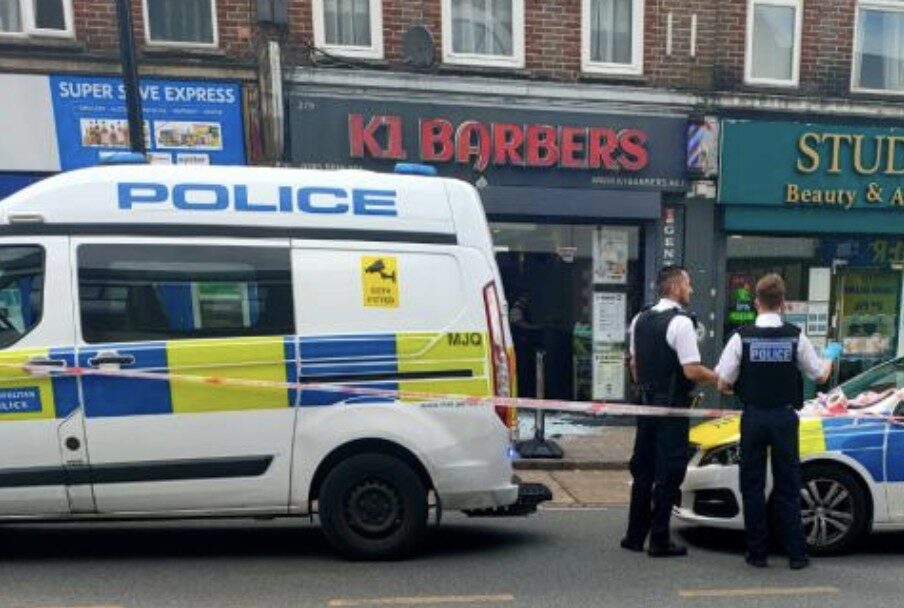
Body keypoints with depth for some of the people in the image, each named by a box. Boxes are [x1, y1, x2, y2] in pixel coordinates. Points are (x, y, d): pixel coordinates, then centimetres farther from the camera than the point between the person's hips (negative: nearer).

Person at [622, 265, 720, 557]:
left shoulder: (640, 319, 8)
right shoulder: (681, 322, -16)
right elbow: (692, 371, -19)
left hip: (646, 402, 7)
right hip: (672, 406, -7)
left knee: (643, 469, 15)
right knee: (668, 473, 3)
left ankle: (635, 535, 22)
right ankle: (659, 540, 11)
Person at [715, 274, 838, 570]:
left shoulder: (742, 336, -9)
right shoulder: (796, 336, -5)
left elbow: (723, 383, -8)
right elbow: (820, 375, 8)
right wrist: (830, 355, 29)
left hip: (753, 417, -1)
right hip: (785, 418, 1)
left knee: (752, 485, 8)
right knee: (788, 487, 11)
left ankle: (757, 552, 13)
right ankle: (796, 553, 16)